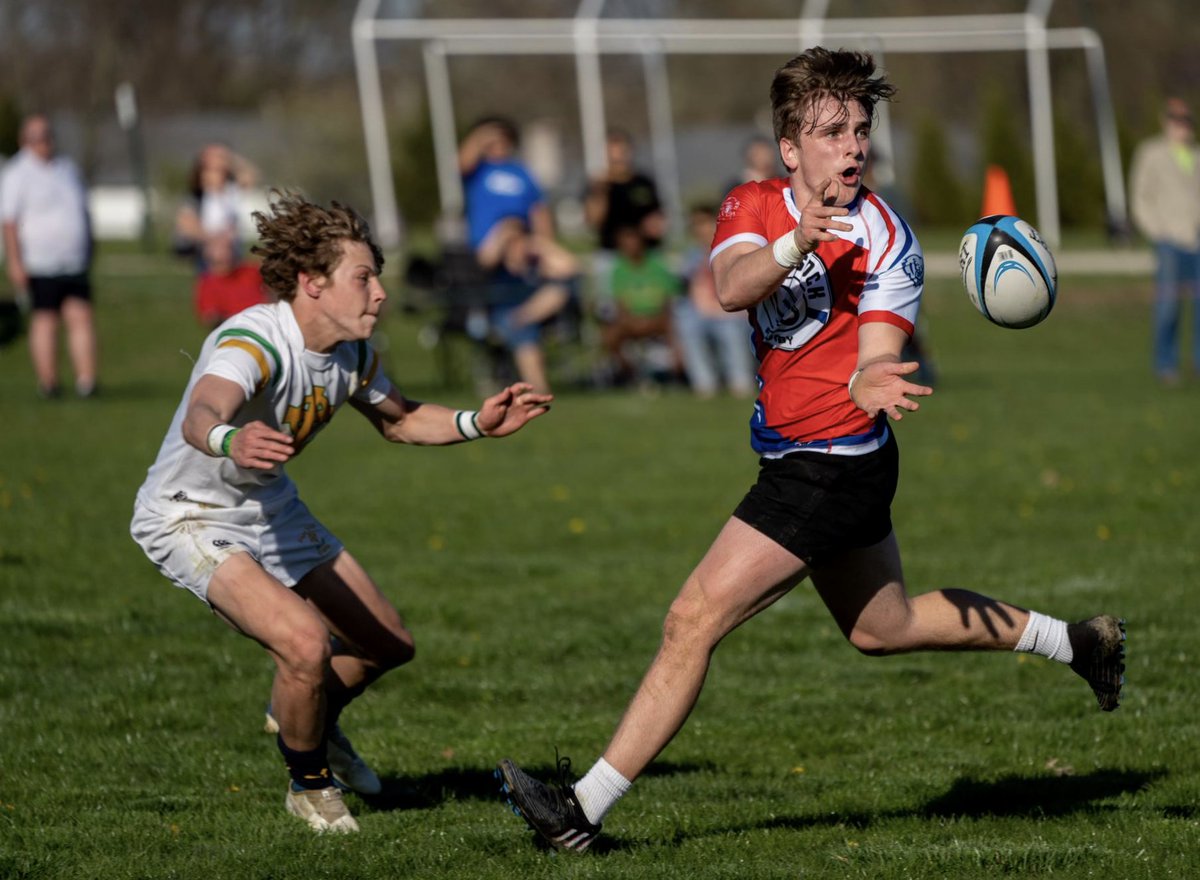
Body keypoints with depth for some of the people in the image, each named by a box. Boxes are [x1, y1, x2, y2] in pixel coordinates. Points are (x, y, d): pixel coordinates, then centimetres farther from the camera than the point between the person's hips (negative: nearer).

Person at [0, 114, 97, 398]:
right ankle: (47, 381, 5)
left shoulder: (68, 168, 15)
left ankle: (86, 379, -10)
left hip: (75, 264, 5)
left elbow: (83, 212, 24)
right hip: (40, 264, -5)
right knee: (45, 320, -1)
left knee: (81, 316, -6)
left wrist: (88, 253, 21)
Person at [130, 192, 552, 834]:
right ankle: (309, 783, 0)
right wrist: (230, 440, -78)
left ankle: (307, 717, 46)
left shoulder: (351, 353, -6)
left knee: (388, 645, 13)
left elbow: (398, 420, 15)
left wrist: (476, 423, -2)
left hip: (270, 507, 9)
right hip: (191, 518, -9)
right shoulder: (252, 342, -33)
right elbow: (199, 418, -54)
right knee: (305, 642, -28)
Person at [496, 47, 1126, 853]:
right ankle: (1076, 641, 42)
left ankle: (585, 809, -5)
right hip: (795, 455, 8)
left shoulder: (884, 240, -16)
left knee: (695, 620, -11)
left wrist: (873, 384, -46)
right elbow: (732, 288, -21)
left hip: (835, 467, -8)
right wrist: (795, 246, -41)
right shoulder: (755, 207, 0)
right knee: (884, 627, 25)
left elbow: (876, 359, -21)